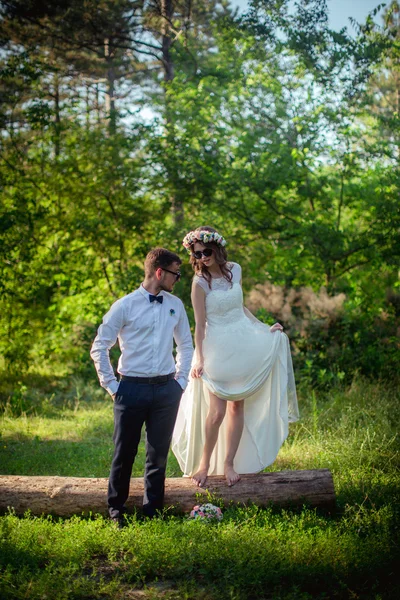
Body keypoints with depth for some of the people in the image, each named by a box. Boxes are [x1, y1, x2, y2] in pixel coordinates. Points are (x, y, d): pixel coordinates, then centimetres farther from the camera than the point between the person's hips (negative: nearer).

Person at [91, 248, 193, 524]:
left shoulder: (175, 305, 8)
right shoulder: (125, 306, -6)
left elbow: (186, 345, 18)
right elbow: (99, 348, -2)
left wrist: (180, 381, 9)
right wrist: (112, 386, -4)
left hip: (166, 389, 4)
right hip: (132, 388, -3)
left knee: (159, 453, 9)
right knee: (125, 452, 4)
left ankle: (153, 509, 22)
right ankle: (116, 509, 19)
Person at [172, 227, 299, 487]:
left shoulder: (235, 270, 4)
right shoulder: (200, 282, -10)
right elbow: (200, 324, -10)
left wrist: (264, 328, 11)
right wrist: (199, 359, -14)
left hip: (243, 344, 5)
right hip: (217, 347, -5)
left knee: (238, 406, 6)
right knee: (217, 411, -9)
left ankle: (229, 464, 17)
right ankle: (204, 462, 12)